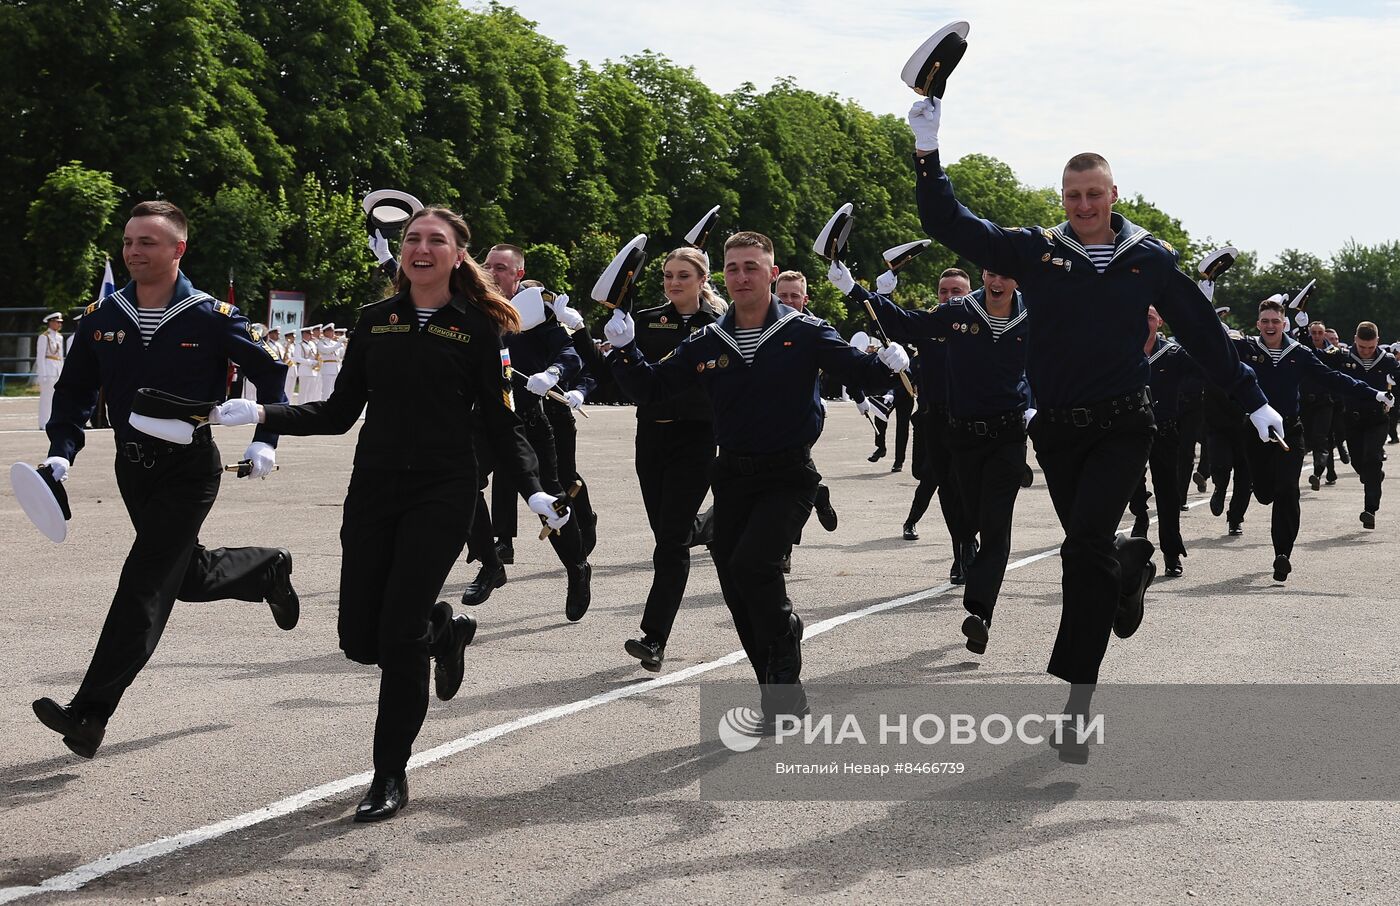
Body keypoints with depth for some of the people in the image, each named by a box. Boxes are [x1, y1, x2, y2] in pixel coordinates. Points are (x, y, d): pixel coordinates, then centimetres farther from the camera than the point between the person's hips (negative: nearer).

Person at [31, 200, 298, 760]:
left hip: (189, 468, -6)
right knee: (189, 577, 18)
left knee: (144, 583, -13)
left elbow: (270, 373, 1)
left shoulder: (212, 319, -11)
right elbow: (74, 392, 8)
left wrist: (265, 441, -8)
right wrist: (62, 453, -7)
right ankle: (269, 569, 50)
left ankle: (91, 712, -15)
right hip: (132, 467, 6)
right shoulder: (102, 318, 0)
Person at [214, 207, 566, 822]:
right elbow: (340, 412, 11)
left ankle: (391, 776, 7)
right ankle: (441, 631, 36)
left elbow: (499, 423, 1)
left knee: (399, 637, -9)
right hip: (372, 492, 4)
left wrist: (533, 488, -13)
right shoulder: (375, 321, 9)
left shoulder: (479, 327, 0)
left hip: (441, 494, -4)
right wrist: (264, 415, -1)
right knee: (360, 640, 2)